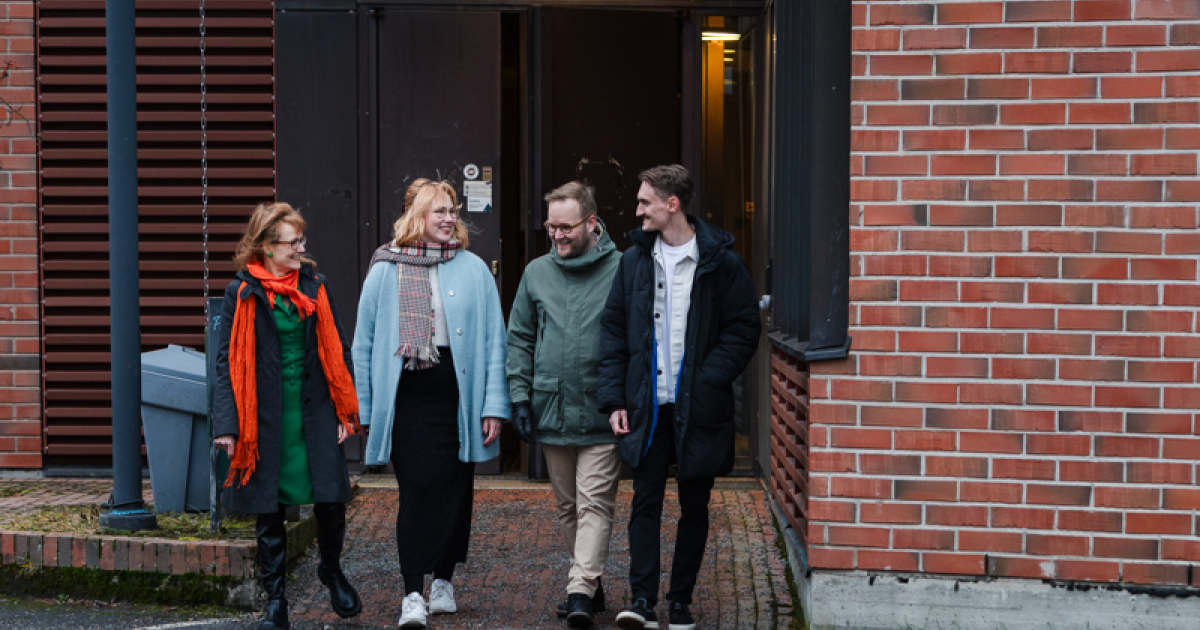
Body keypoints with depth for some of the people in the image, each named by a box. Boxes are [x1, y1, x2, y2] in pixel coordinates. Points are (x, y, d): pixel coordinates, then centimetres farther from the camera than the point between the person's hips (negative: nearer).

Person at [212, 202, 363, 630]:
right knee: (269, 507, 5)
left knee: (330, 498, -2)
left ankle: (332, 571, 26)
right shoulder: (242, 294, -2)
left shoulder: (315, 286, 6)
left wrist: (345, 410, 3)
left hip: (314, 410, 2)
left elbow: (336, 350, 9)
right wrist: (227, 424, -9)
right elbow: (228, 362, -3)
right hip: (264, 416, -2)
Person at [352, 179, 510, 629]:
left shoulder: (473, 270, 6)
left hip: (460, 395, 2)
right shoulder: (386, 271, 4)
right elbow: (364, 343, 8)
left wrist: (494, 405, 0)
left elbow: (493, 340, 6)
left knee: (455, 490, 8)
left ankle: (443, 579, 25)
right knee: (417, 490, -8)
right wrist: (365, 408, 5)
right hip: (407, 396, -2)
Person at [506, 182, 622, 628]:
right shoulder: (537, 273, 8)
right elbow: (520, 340, 13)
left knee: (595, 503, -9)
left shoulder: (621, 270, -5)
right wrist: (520, 396, 4)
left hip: (603, 413, -5)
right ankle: (591, 582, 25)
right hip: (551, 411, 5)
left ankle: (581, 591, -12)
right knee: (567, 507, 13)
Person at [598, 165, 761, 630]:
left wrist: (708, 381, -13)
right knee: (645, 501, -4)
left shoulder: (720, 261, -4)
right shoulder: (634, 260, 7)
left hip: (699, 408, -2)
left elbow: (744, 329, -2)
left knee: (694, 508, 7)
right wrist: (615, 398, 2)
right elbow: (613, 330, 9)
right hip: (647, 405, 2)